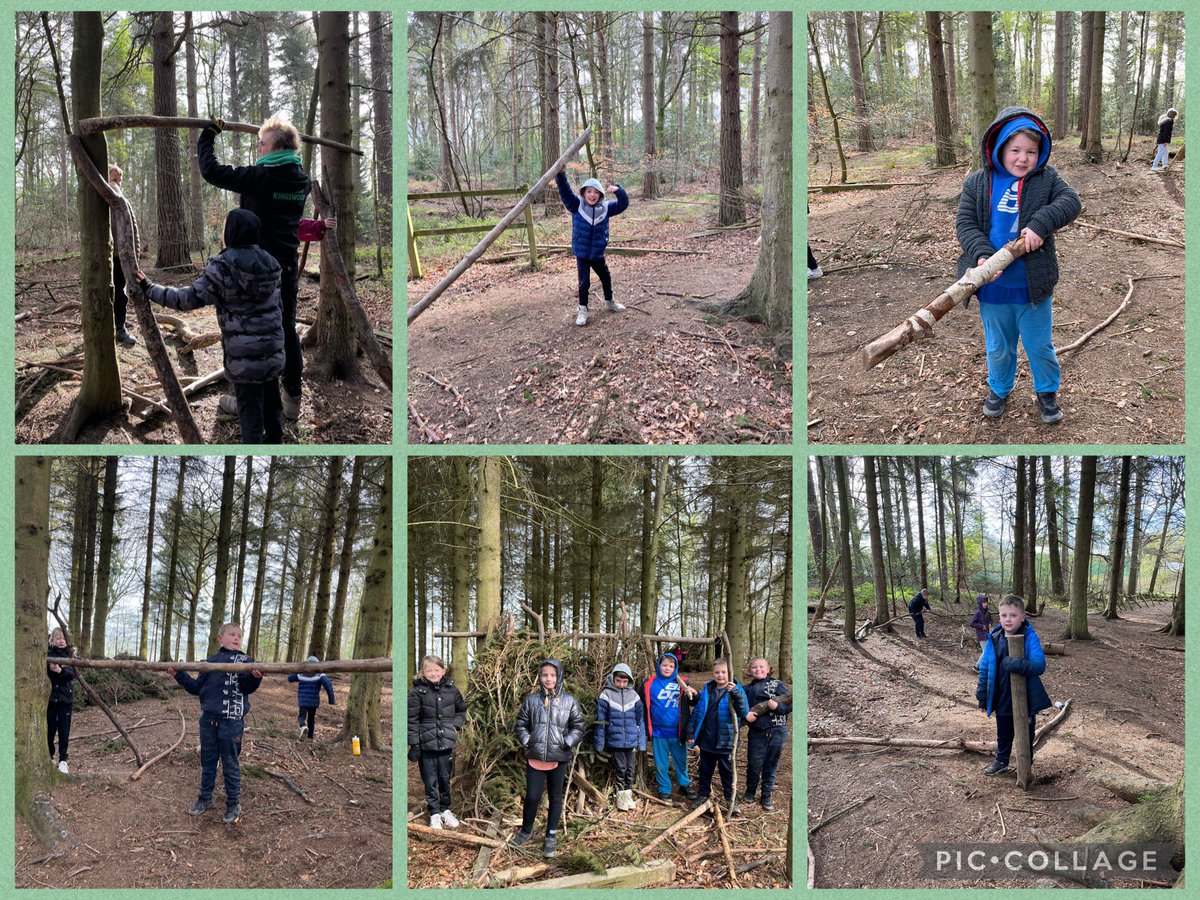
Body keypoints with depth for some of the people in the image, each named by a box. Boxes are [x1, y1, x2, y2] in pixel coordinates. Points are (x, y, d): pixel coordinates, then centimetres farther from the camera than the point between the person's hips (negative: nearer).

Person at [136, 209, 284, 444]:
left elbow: (190, 298, -12)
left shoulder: (223, 266, -13)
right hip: (273, 346, 6)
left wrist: (150, 288, -3)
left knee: (249, 407, 1)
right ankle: (274, 441, 36)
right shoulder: (269, 263, 7)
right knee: (271, 397, 21)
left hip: (244, 353, -6)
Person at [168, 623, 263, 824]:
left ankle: (234, 804, 13)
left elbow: (248, 687, -14)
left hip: (231, 722, -4)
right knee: (207, 762, 14)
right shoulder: (210, 662, 12)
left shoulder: (245, 660, 0)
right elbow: (197, 688, 19)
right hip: (208, 719, 4)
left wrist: (255, 677, -35)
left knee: (230, 764, 3)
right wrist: (179, 675, 11)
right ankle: (204, 799, 28)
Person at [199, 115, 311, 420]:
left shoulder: (259, 177, -17)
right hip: (288, 266, 6)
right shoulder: (302, 180, 4)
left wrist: (207, 136, -1)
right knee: (288, 331, 12)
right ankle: (292, 400, 17)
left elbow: (211, 170, -16)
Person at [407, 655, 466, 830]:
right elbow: (412, 720, -9)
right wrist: (414, 745, -11)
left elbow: (461, 710, 18)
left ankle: (445, 809, 30)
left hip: (446, 743, 3)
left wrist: (456, 725, 2)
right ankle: (434, 813, 19)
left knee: (445, 779, 14)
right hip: (426, 745, -3)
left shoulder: (451, 689, 1)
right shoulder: (416, 692, -9)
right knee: (430, 781, 6)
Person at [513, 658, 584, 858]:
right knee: (532, 796, 1)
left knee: (556, 797, 9)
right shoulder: (531, 700, 1)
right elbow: (521, 724, 9)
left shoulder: (569, 701, -1)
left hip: (559, 757, 0)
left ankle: (551, 836, 21)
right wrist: (527, 741, -3)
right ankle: (526, 830, 25)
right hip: (535, 757, 0)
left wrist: (567, 743, -8)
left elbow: (578, 727, 3)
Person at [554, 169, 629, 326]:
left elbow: (623, 203, -4)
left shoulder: (605, 208, -4)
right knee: (584, 282, -2)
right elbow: (565, 191, -20)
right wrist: (560, 174, -33)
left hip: (598, 254, 3)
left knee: (606, 279, 20)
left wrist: (618, 190, -23)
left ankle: (609, 302, 42)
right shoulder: (577, 206, -10)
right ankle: (582, 310, 11)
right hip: (582, 254, -3)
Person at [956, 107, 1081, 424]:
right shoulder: (978, 183, -3)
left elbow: (1070, 201, -14)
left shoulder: (1046, 179, -2)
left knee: (1040, 346, 14)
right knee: (998, 347, 18)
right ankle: (998, 389, 41)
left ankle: (1047, 392, 36)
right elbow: (965, 224, -6)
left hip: (1033, 287, 0)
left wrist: (1040, 223, -29)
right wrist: (982, 254, -23)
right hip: (993, 288, 1)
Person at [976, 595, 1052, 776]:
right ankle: (1001, 762, 43)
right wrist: (982, 695, 4)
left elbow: (1039, 665, -29)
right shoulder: (994, 639, -7)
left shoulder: (1030, 638, -18)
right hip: (1002, 699, 3)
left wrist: (1017, 665, -43)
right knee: (1003, 734, 23)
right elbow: (985, 668, 2)